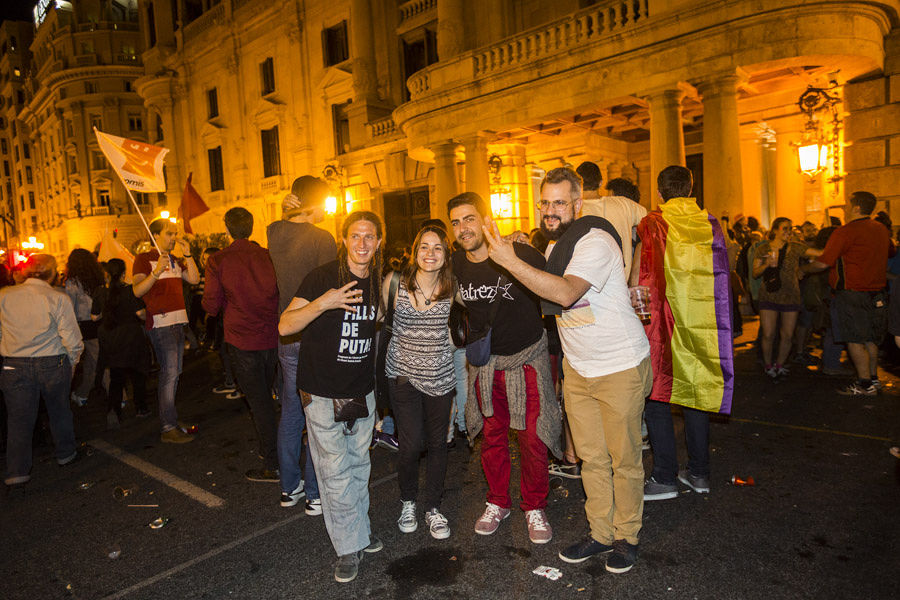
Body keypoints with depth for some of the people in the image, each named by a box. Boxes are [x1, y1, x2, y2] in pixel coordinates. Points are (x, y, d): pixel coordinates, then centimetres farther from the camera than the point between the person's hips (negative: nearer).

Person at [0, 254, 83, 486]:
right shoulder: (58, 298, -10)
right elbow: (72, 339, -10)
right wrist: (71, 363, 6)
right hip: (52, 364, -1)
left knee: (19, 418, 9)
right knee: (59, 411, 17)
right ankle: (65, 454, 34)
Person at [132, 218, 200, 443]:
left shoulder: (175, 260, 19)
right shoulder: (144, 259, -3)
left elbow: (194, 279, 5)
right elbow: (137, 291, -15)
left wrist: (187, 254, -2)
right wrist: (157, 271, -28)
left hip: (178, 321, 8)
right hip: (160, 323, -8)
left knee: (173, 372, 10)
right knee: (170, 372, -11)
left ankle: (168, 417, 18)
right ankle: (168, 429, -9)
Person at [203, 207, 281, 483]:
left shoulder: (218, 261, -10)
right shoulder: (268, 256, -1)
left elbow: (211, 306, -9)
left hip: (243, 340, -4)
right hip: (271, 337, 4)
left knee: (258, 401, 2)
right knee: (265, 396, 20)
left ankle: (273, 465, 6)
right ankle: (266, 448, 34)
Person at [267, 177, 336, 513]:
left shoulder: (274, 233, 2)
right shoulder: (322, 239, -16)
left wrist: (288, 214, 7)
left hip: (286, 337, 7)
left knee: (290, 412, 17)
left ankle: (289, 487, 31)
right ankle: (315, 494, 16)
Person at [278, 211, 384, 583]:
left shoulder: (378, 281, 4)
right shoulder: (323, 277, -14)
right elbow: (285, 326, -21)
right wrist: (322, 303, -33)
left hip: (362, 390, 5)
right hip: (323, 393, -5)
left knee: (359, 465, 18)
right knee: (336, 473, 1)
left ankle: (360, 528, 37)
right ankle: (350, 547, 18)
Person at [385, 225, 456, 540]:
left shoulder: (451, 288, -5)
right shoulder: (395, 283, -7)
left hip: (439, 375, 2)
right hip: (403, 373, -1)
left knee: (437, 443, 10)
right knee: (411, 444, -6)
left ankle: (433, 508, 30)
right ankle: (408, 502, 22)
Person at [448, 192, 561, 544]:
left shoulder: (519, 254, -17)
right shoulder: (456, 265, -4)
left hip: (527, 358, -3)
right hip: (485, 362, 4)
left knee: (532, 439, 0)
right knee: (492, 436, 12)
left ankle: (534, 508, 22)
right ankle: (497, 503, 32)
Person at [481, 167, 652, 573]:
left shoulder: (594, 241, -20)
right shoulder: (556, 246, 8)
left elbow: (566, 293, -36)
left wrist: (512, 262, -37)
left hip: (621, 366, -7)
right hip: (578, 368, 7)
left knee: (624, 459, 6)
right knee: (592, 458, 13)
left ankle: (626, 537, 25)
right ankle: (601, 533, 28)